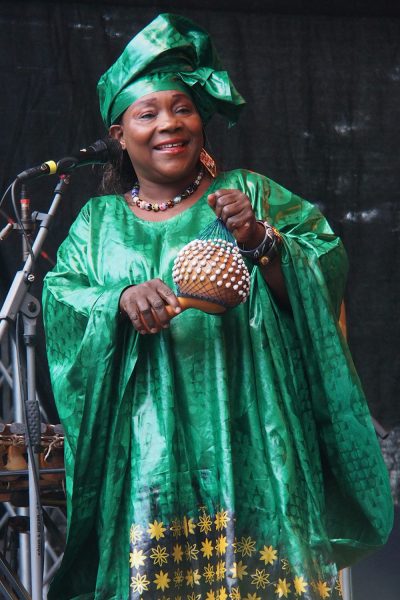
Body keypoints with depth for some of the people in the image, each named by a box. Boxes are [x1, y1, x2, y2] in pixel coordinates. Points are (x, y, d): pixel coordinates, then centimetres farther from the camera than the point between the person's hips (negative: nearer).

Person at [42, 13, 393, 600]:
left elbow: (327, 267, 0)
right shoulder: (98, 222, 16)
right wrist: (123, 300, -16)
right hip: (148, 450, 1)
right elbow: (61, 303, 3)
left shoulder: (249, 193, 10)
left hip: (249, 440, -1)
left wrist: (260, 241, -18)